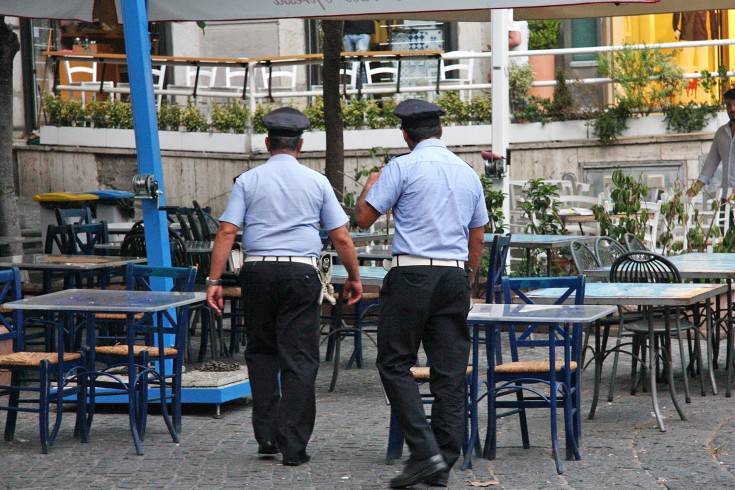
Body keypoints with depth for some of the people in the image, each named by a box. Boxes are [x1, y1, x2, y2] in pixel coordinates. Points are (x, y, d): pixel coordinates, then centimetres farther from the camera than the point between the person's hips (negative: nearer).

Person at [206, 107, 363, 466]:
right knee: (299, 359, 0)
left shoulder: (248, 181, 5)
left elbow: (227, 232, -3)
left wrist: (214, 280, -2)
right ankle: (293, 446, -3)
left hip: (257, 272, 1)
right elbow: (342, 238, 6)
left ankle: (267, 436, 11)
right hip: (301, 273, -1)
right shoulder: (317, 182, 6)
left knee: (261, 352, 16)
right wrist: (354, 277, 18)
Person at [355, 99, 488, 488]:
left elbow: (364, 217, -2)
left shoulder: (402, 167, -4)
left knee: (395, 364, 1)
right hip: (455, 276, 5)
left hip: (413, 276, -5)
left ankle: (425, 451, -12)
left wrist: (369, 186, 18)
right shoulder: (468, 174, 14)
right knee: (450, 371, 5)